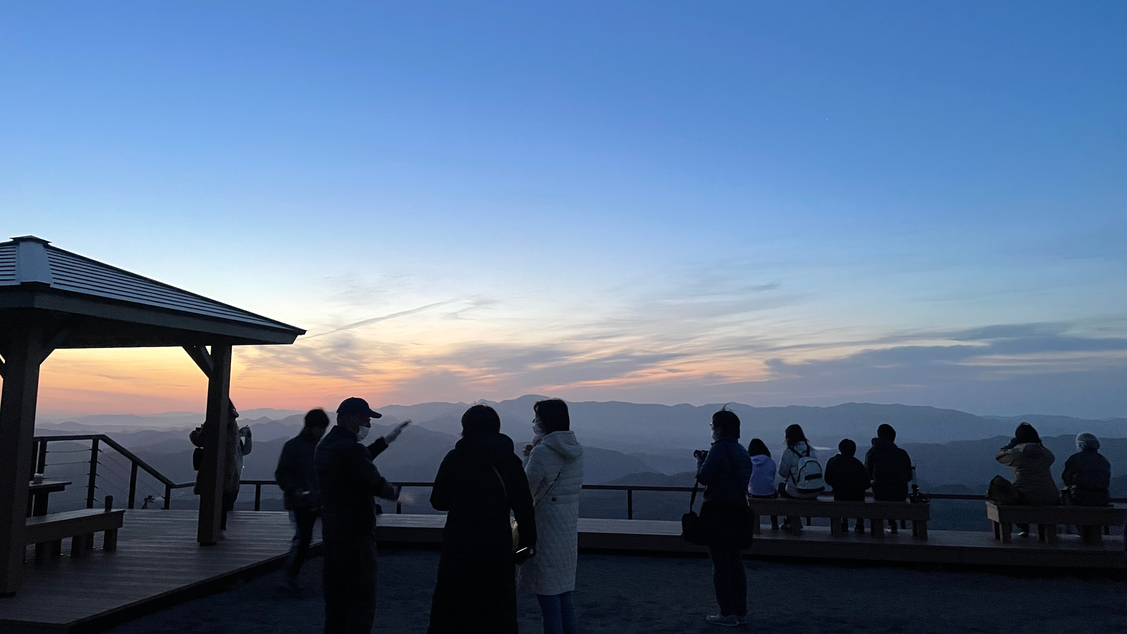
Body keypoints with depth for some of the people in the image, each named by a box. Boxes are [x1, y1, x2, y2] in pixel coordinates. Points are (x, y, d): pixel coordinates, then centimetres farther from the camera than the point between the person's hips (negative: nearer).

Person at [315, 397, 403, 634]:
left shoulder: (325, 446, 11)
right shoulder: (350, 448, -20)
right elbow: (375, 483, -16)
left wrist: (383, 443, 22)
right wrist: (394, 491, 4)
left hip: (330, 531, 10)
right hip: (355, 533, -10)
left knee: (336, 599, 17)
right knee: (362, 600, -2)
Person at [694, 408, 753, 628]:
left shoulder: (718, 449, -15)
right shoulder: (741, 451, 11)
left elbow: (703, 477, -19)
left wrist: (700, 460, 2)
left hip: (718, 512, -8)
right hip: (738, 510, 8)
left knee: (720, 564, 0)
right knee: (736, 563, 14)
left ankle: (727, 614, 3)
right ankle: (741, 611, 20)